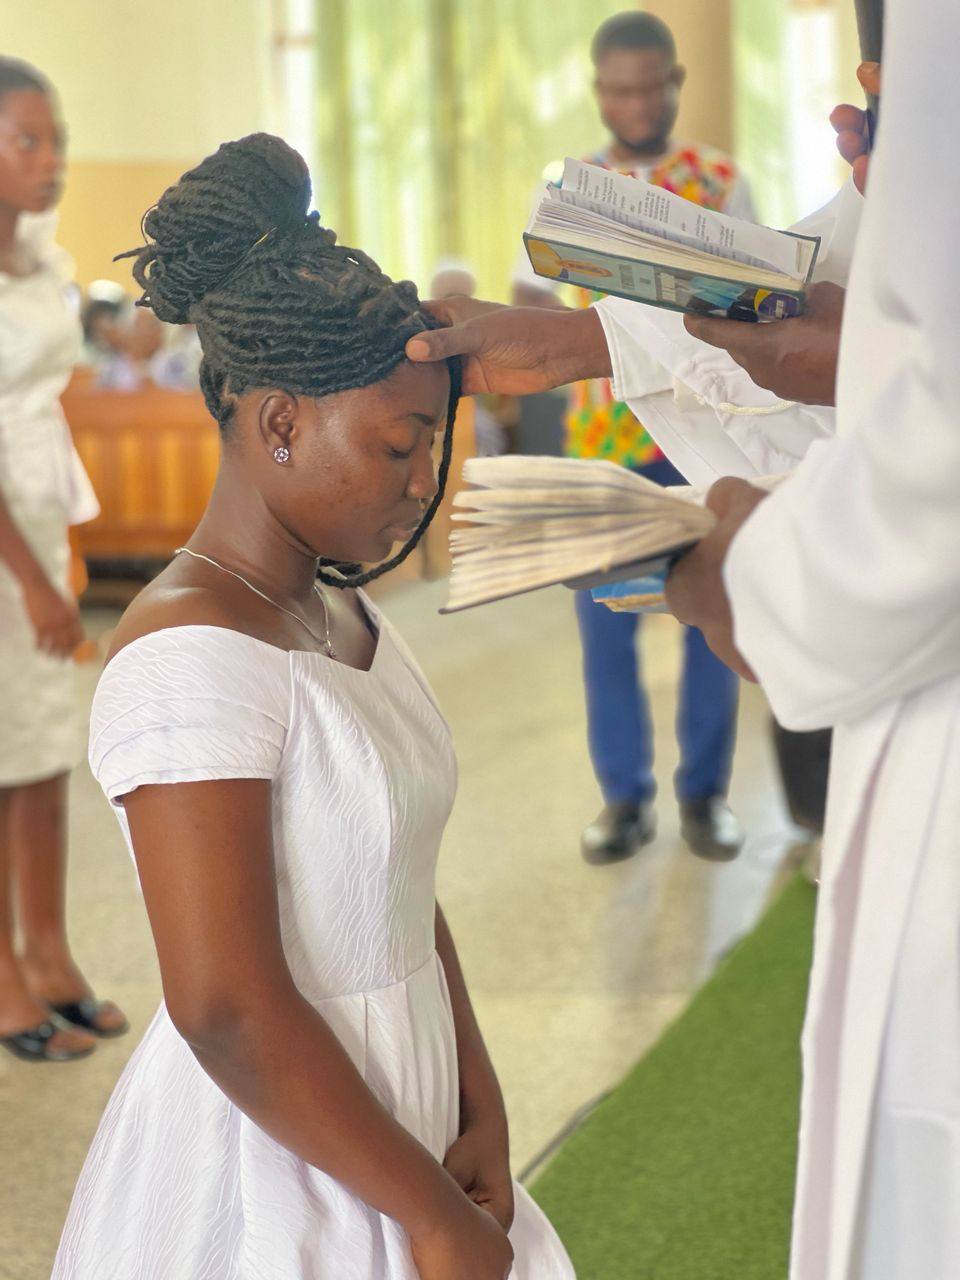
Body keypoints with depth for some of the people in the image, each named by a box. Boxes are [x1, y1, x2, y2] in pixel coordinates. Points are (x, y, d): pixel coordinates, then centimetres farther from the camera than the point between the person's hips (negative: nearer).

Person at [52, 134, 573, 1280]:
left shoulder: (340, 613, 6)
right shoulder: (191, 657, -22)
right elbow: (229, 1014, -25)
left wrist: (478, 1112, 0)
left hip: (383, 1118, 8)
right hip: (264, 1165, -8)